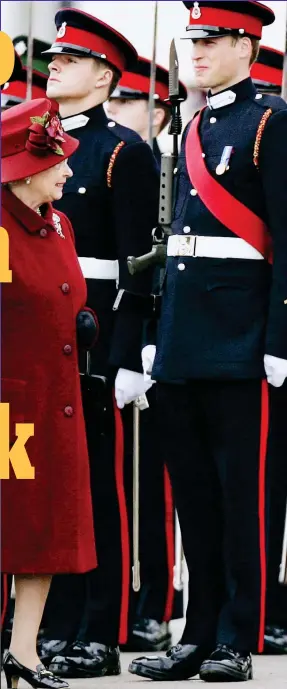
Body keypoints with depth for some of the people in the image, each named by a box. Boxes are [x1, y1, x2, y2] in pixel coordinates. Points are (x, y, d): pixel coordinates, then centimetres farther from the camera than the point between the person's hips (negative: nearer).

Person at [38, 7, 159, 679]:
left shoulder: (126, 152, -5)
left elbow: (138, 265, -10)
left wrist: (127, 357, -16)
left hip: (95, 339, -6)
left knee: (98, 482, -1)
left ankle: (101, 635, 3)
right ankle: (55, 626, 14)